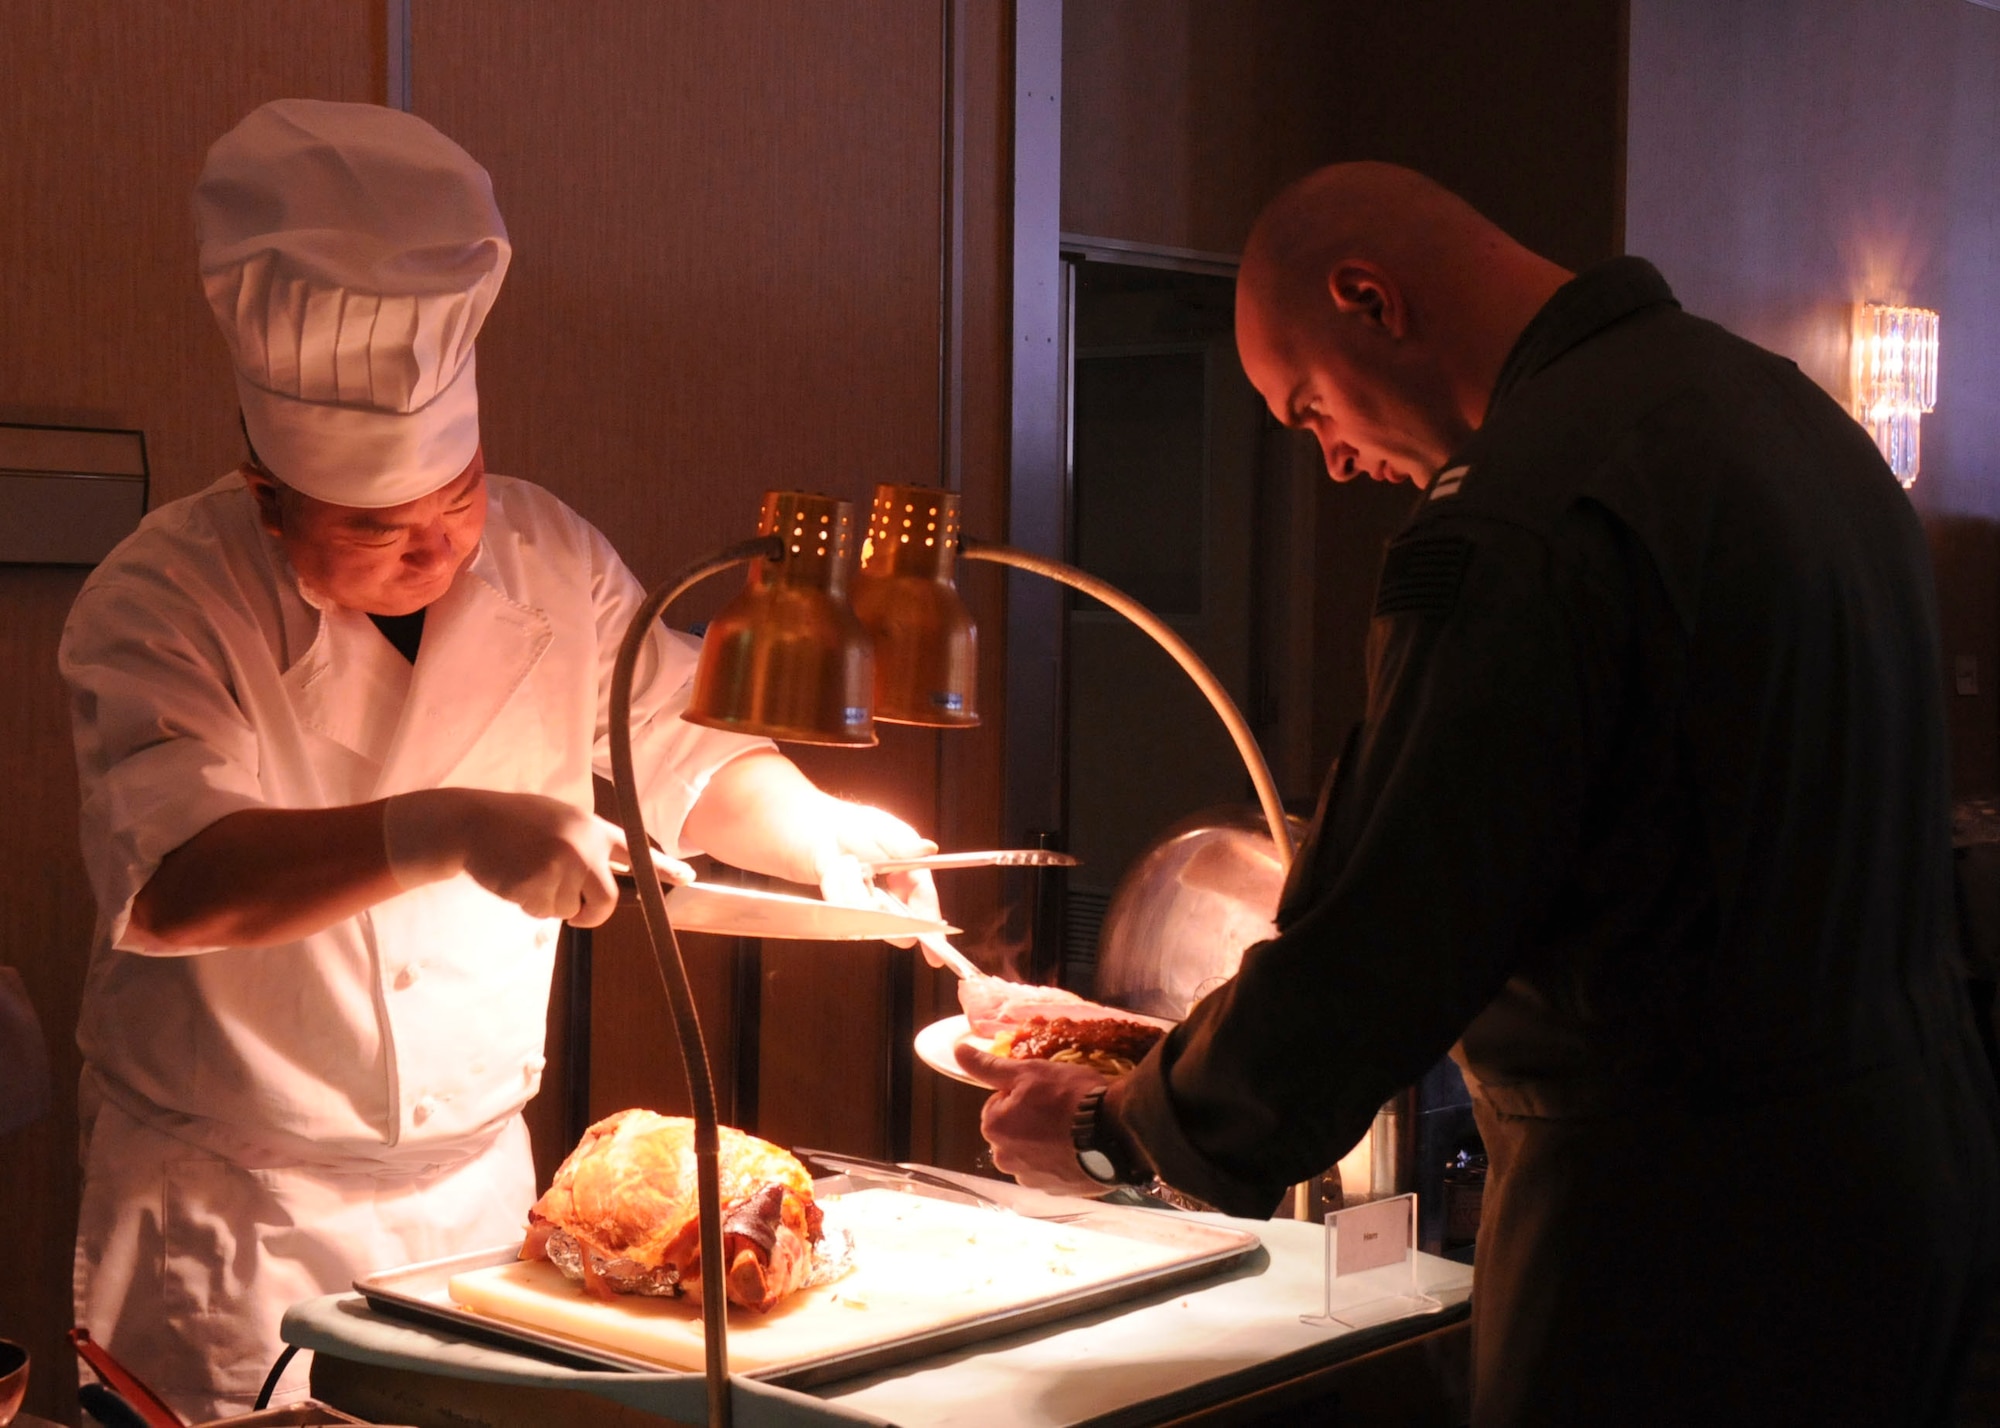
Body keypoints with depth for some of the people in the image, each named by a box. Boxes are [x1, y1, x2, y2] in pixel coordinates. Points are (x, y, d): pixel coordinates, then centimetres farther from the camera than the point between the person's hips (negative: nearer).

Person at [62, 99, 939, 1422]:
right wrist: (447, 831, -42)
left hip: (482, 1184, 4)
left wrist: (821, 831, -11)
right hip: (232, 1224, -4)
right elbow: (171, 885, -30)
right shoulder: (161, 602, -16)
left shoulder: (547, 556, -1)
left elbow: (693, 757, 9)